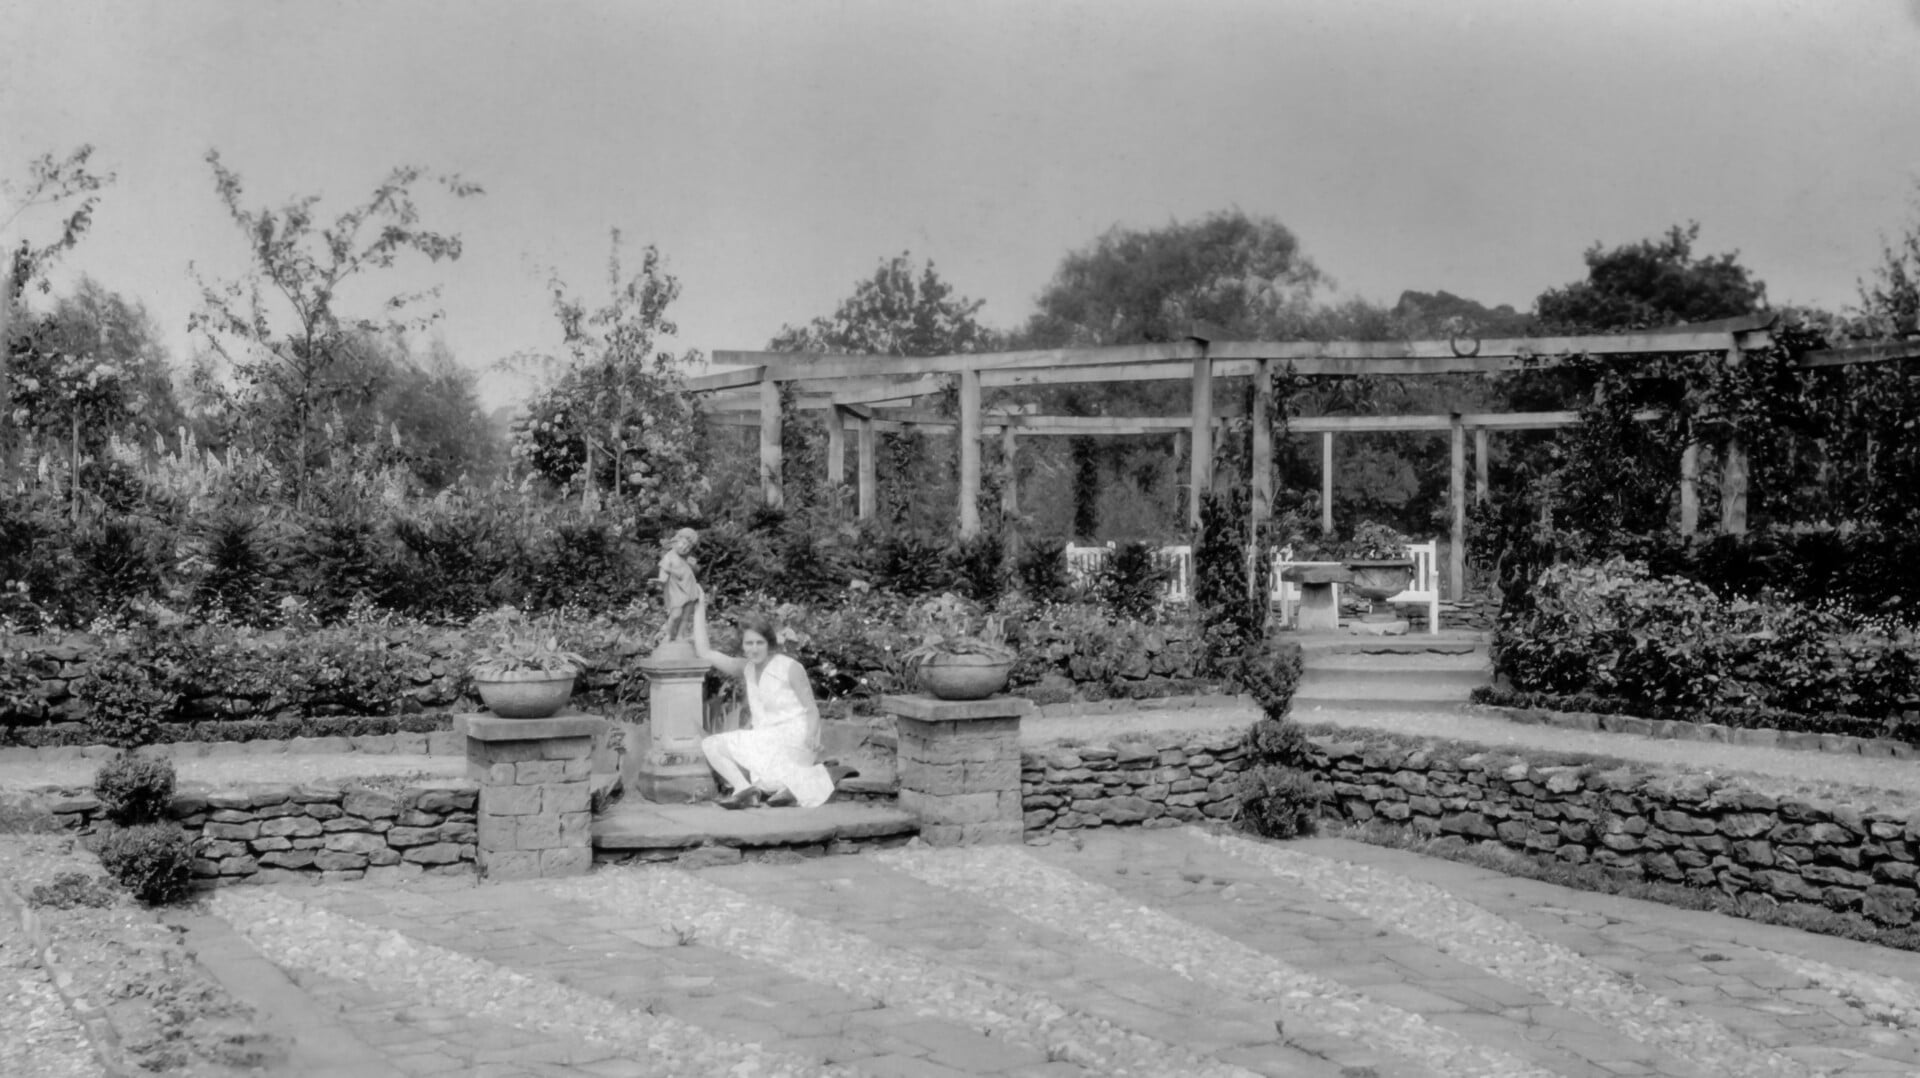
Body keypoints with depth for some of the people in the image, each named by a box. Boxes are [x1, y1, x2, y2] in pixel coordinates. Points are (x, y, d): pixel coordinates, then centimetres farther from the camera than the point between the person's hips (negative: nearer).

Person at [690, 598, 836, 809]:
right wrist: (699, 609, 11)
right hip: (764, 741, 7)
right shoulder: (748, 668, 11)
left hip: (791, 740, -7)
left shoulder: (790, 668, -6)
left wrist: (810, 737, -24)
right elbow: (704, 652, 12)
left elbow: (812, 710, -6)